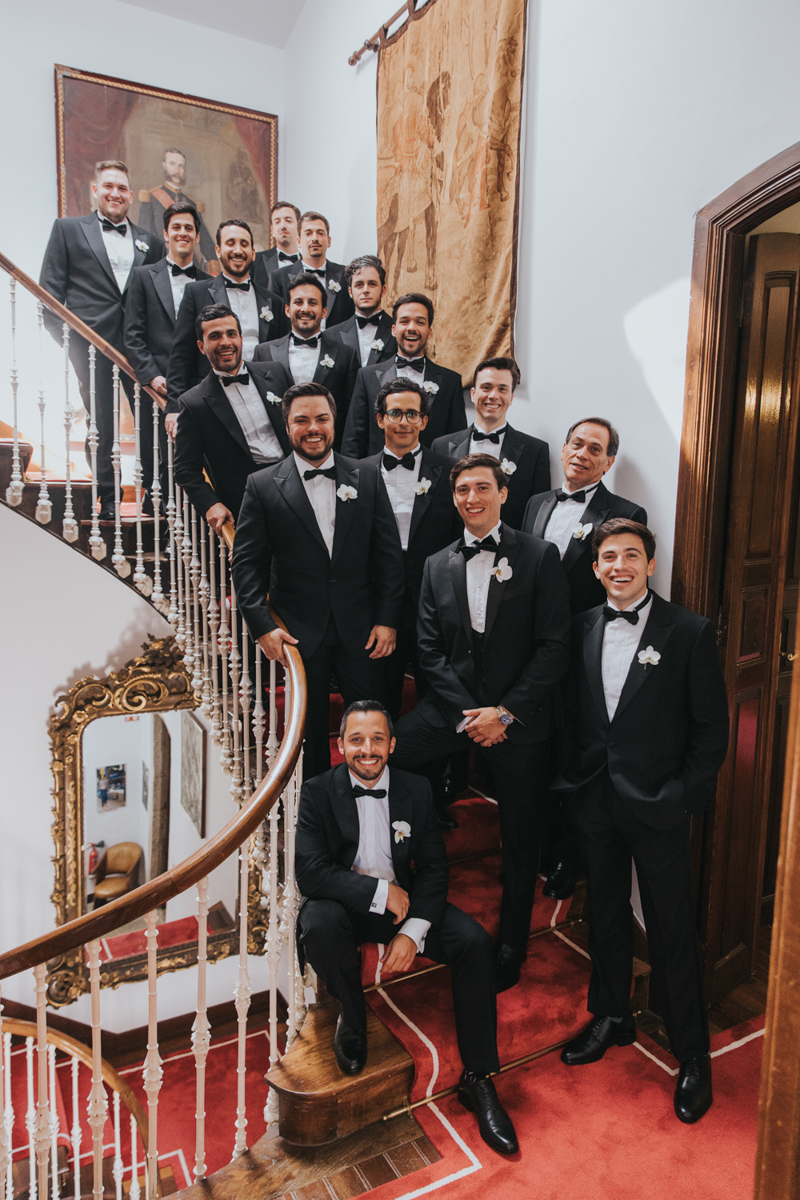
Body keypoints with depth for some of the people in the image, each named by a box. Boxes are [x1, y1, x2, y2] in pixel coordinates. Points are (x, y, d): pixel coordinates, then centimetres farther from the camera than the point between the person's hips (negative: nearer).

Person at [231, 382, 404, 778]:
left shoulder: (367, 479, 5)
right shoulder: (262, 486, 0)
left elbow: (389, 554, 4)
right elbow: (246, 563, -1)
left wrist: (387, 620, -2)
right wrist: (263, 626, -10)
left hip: (361, 630, 1)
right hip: (300, 634, -1)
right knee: (310, 731, 12)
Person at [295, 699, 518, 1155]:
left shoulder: (416, 789, -3)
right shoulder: (318, 792, -11)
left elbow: (434, 867, -2)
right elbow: (311, 872, -18)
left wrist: (413, 931, -16)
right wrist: (380, 891, -22)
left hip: (403, 901, 2)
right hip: (343, 903, -2)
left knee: (475, 942, -19)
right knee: (319, 926, -36)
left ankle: (478, 1079, -3)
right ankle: (352, 1016, -3)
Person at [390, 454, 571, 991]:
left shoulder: (540, 557, -5)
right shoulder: (438, 566, 7)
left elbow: (554, 648, -9)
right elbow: (431, 650, 3)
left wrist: (505, 712, -16)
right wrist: (467, 714, -10)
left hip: (519, 715, -3)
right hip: (454, 705, 3)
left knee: (520, 837, 9)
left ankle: (510, 950, 30)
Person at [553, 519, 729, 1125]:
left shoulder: (690, 632, -8)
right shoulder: (583, 627, 4)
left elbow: (712, 728, -6)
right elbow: (571, 711, 9)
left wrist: (683, 796, -10)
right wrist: (575, 778, 3)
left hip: (658, 804, -4)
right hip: (595, 799, 4)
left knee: (673, 929, 6)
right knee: (607, 913, 19)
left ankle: (693, 1056, 26)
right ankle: (612, 1017, 41)